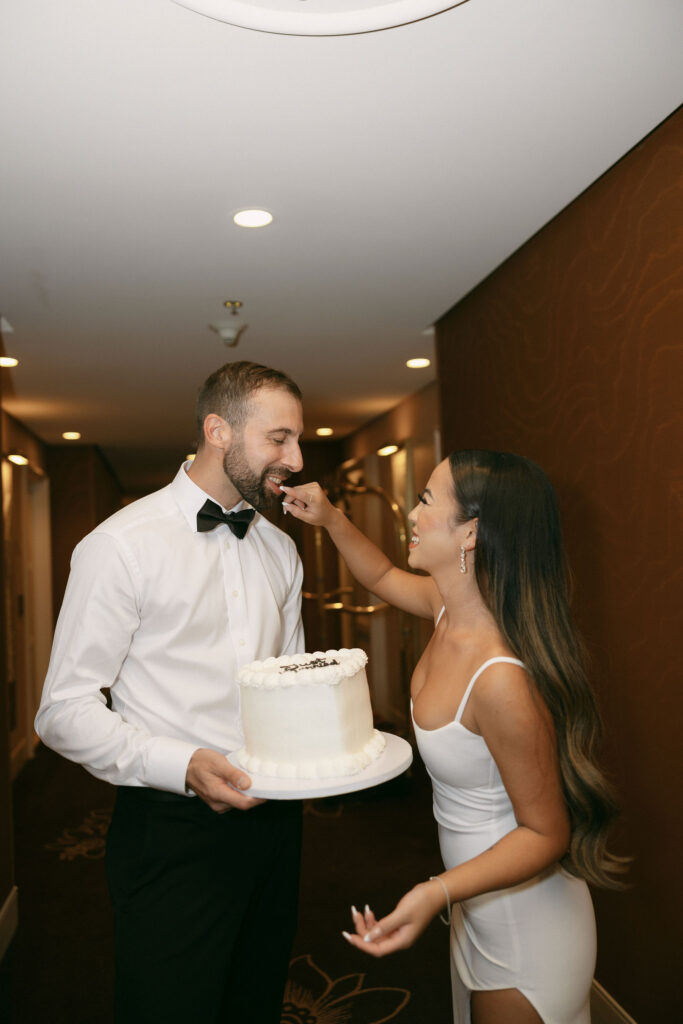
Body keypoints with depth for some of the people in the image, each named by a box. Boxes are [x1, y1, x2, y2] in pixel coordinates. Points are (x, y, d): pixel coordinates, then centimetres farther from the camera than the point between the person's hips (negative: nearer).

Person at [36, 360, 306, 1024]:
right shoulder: (122, 546, -13)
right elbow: (64, 713, -14)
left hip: (273, 818, 7)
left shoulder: (280, 550, 8)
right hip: (174, 827, -6)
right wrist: (183, 765, -26)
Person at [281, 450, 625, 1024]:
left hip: (523, 926, -8)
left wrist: (436, 893, -36)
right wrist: (330, 519, 2)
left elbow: (545, 832, -25)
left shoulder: (503, 679, -37)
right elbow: (383, 577, 12)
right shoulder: (452, 607, -11)